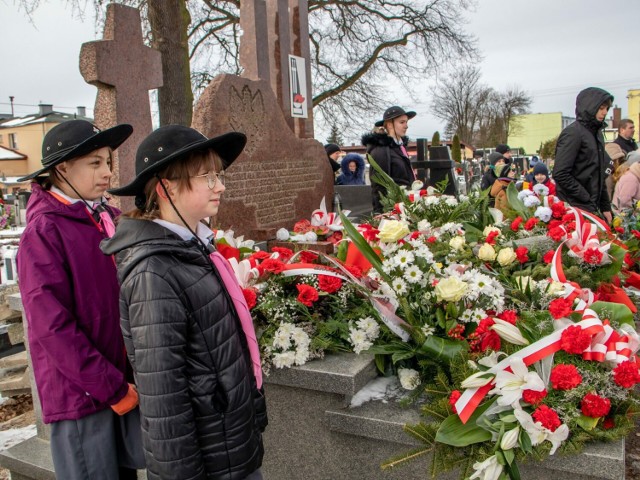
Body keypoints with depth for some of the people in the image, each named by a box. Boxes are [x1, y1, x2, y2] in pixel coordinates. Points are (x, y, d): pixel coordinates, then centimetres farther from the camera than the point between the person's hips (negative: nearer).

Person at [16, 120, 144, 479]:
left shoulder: (112, 220, 5)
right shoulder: (44, 232, -13)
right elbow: (52, 326, -18)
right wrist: (113, 388, -15)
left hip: (128, 382, 6)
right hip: (82, 392, -6)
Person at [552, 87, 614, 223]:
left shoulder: (596, 133, 17)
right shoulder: (573, 133, -10)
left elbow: (599, 175, 21)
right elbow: (560, 174, -19)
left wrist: (606, 207, 15)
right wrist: (587, 199, -16)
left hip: (593, 208, 8)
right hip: (575, 207, -8)